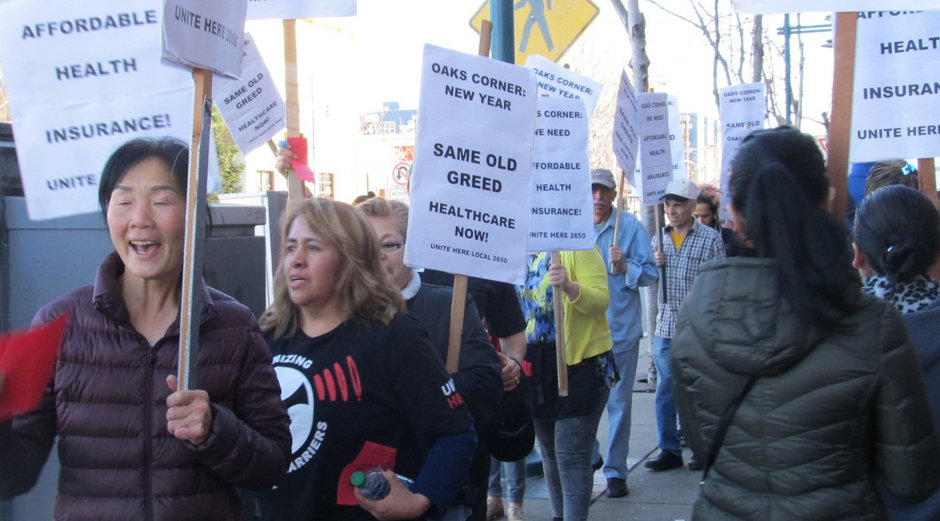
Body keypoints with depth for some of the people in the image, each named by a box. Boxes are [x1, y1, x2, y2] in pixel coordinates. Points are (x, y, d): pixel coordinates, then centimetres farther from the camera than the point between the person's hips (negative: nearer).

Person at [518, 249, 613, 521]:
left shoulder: (577, 247, -10)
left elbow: (601, 300, -20)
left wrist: (569, 286, -37)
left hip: (578, 363, -7)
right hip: (535, 366, 7)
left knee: (571, 455, -8)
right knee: (550, 453, 14)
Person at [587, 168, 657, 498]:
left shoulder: (631, 226, -2)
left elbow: (651, 273, -6)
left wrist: (624, 266, -22)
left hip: (620, 328, -2)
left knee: (619, 402, 3)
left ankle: (616, 471, 11)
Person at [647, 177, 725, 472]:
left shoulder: (710, 238, -2)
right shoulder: (659, 238, 10)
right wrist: (655, 264, -3)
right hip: (666, 326, 4)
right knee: (665, 390, 7)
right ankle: (670, 450, 15)